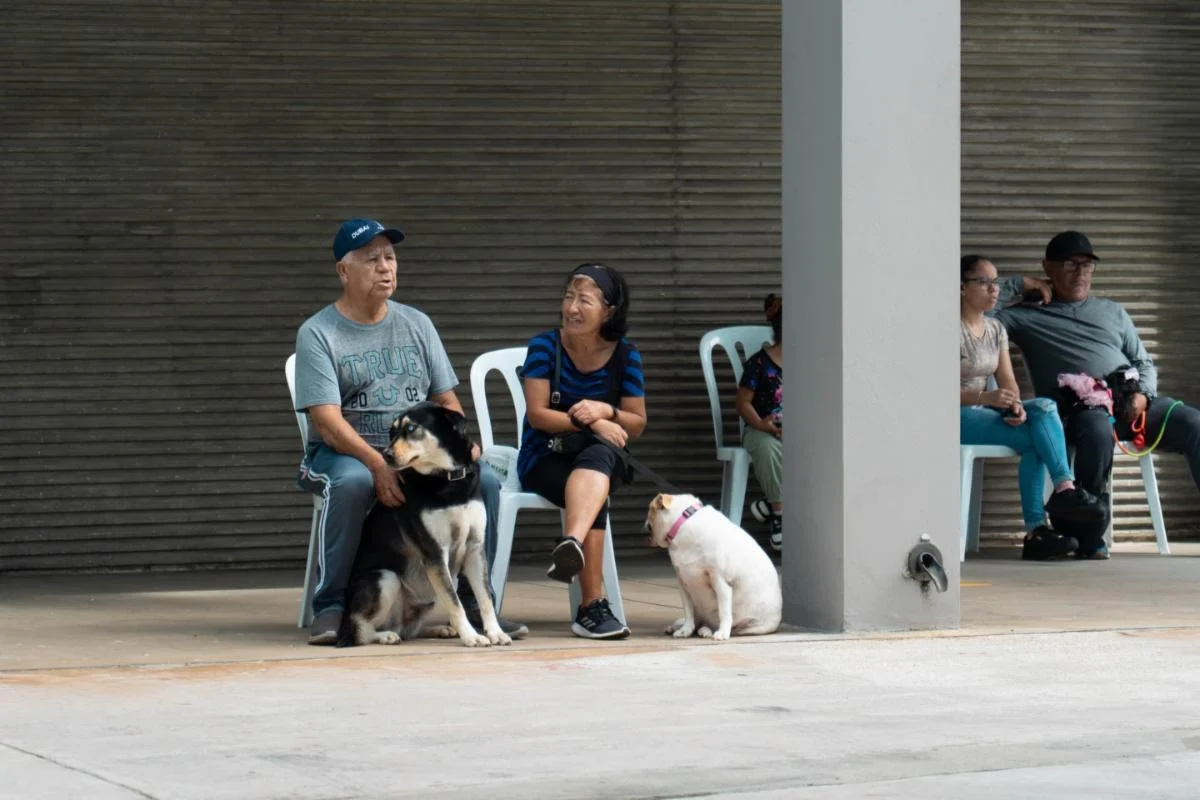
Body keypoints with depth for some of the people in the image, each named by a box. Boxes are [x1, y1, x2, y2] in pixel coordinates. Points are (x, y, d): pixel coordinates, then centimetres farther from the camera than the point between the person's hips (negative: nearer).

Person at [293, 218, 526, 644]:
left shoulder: (416, 324, 14)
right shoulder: (317, 333, -2)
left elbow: (446, 400, 14)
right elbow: (326, 419, -14)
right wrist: (378, 464, -29)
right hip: (344, 452, -4)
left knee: (484, 479, -21)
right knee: (352, 482, -39)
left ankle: (475, 602, -8)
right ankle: (329, 607, -25)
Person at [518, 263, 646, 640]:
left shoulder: (625, 355, 1)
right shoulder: (545, 346, -4)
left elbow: (637, 424, 5)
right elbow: (537, 414, -11)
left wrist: (606, 411, -17)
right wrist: (591, 422, -23)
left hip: (601, 457, 2)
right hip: (544, 458, -1)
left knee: (598, 451, -39)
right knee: (595, 498, -35)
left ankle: (572, 543, -64)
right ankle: (593, 606, -44)